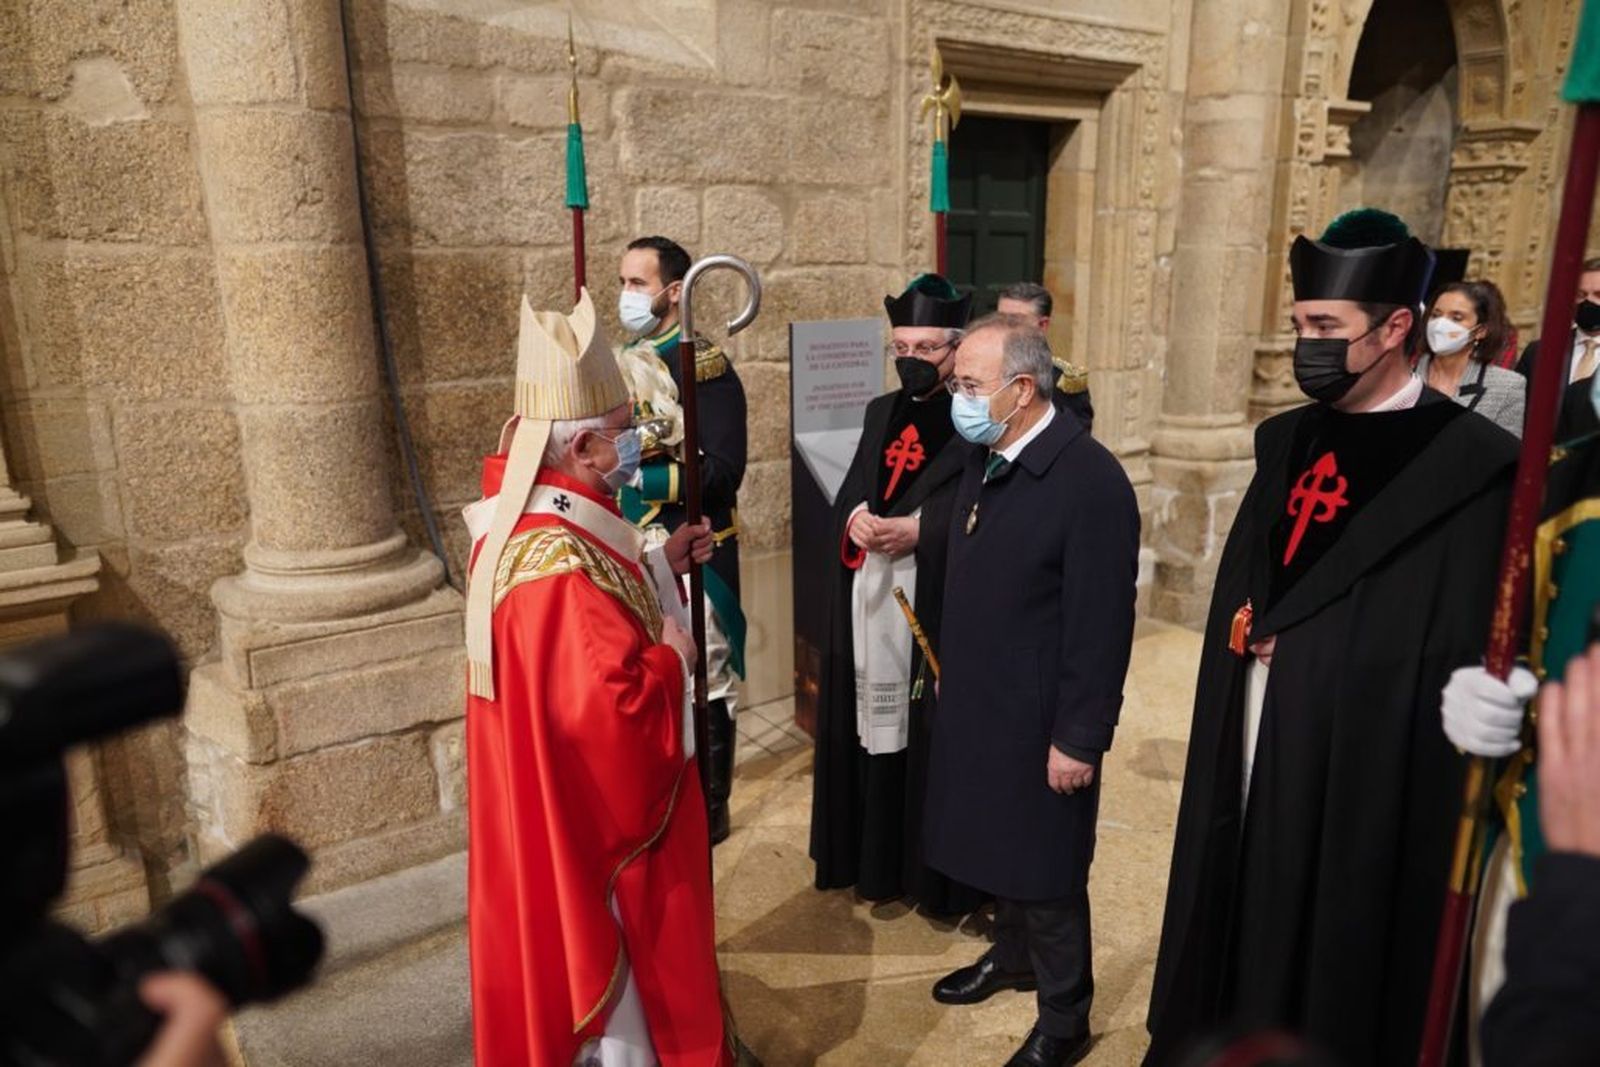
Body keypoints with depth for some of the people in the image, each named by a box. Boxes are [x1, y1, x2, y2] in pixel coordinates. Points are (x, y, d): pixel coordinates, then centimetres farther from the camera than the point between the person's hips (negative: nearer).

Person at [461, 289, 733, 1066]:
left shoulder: (534, 521, 1)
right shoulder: (559, 562, -32)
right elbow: (610, 711, -36)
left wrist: (659, 565, 5)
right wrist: (670, 657, -19)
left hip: (581, 805, 10)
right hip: (593, 816, -10)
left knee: (597, 964, 28)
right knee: (617, 969, 12)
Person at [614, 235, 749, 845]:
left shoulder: (705, 370, -14)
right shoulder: (628, 362, 9)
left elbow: (720, 472, -22)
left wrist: (638, 477, -26)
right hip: (634, 551, 8)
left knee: (700, 687, 5)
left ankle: (708, 810, 22)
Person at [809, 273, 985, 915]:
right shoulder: (881, 414, 14)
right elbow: (846, 495, 11)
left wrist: (918, 530, -21)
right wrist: (854, 520, -10)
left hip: (938, 609, -6)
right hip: (870, 604, 6)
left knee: (933, 740, 3)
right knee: (872, 732, 13)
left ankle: (938, 874, 19)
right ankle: (875, 860, 29)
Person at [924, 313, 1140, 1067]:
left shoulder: (1091, 480, -23)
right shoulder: (983, 458, 1)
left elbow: (1102, 627, -21)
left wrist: (1079, 738, -17)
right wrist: (950, 675, 12)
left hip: (1040, 719, -7)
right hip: (977, 702, 7)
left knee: (1045, 867, 11)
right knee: (998, 847, 24)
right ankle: (1012, 956, 48)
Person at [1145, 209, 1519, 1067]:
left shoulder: (1469, 468, -14)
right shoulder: (1287, 443, 7)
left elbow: (1466, 661, -14)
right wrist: (1246, 631, 3)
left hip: (1362, 780, -6)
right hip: (1249, 762, 6)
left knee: (1328, 981, 12)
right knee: (1237, 943, 19)